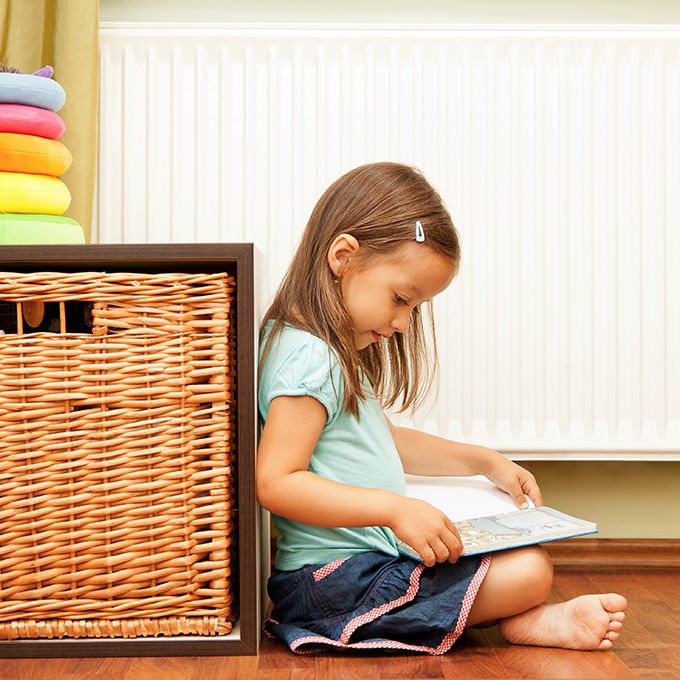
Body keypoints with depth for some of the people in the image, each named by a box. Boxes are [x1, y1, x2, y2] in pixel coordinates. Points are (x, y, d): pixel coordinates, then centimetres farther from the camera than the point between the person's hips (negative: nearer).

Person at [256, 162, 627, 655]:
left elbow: (384, 439, 25)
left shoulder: (337, 351, 14)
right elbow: (275, 483, -27)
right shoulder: (308, 359, -20)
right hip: (336, 578, -11)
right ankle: (532, 623, 10)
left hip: (366, 557, 11)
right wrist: (394, 509, -30)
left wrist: (486, 461, 22)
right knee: (531, 570, -15)